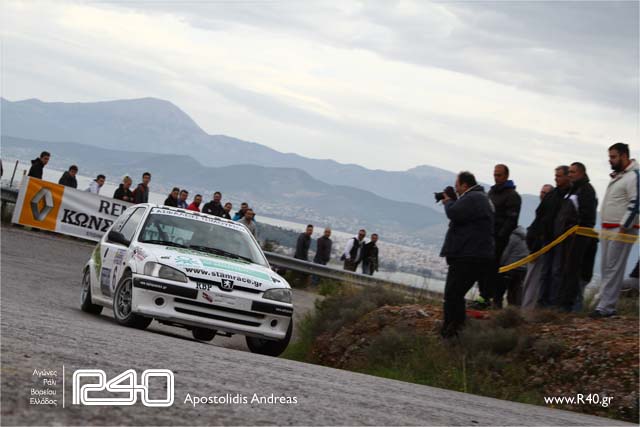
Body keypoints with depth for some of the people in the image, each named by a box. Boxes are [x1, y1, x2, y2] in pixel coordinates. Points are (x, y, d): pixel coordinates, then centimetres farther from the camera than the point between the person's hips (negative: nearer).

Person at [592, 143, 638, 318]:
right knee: (606, 268, 8)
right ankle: (606, 304, 11)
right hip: (608, 229, 10)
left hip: (622, 230, -10)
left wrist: (623, 228, -20)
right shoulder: (617, 176, 19)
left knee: (613, 269, -10)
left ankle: (606, 307, -12)